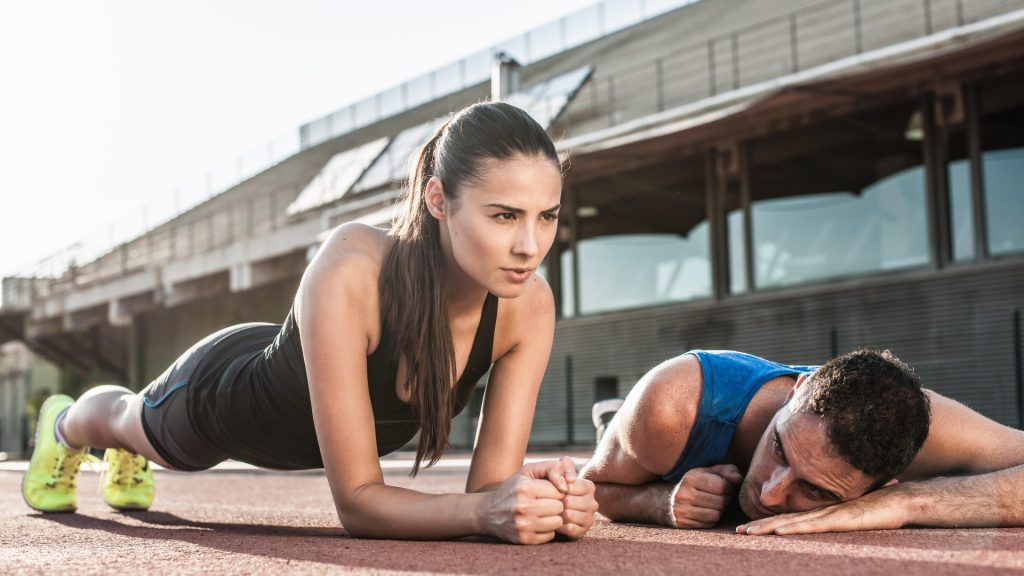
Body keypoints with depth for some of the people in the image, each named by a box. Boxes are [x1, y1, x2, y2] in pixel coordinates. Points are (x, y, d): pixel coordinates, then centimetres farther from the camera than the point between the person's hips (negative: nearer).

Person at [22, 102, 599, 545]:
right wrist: (485, 510, -60)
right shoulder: (350, 272, -48)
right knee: (130, 421, 33)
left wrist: (547, 501, -52)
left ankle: (128, 459, 77)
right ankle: (63, 422, 71)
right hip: (223, 387, -5)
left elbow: (491, 484, -31)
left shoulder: (529, 305, -34)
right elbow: (356, 499, -45)